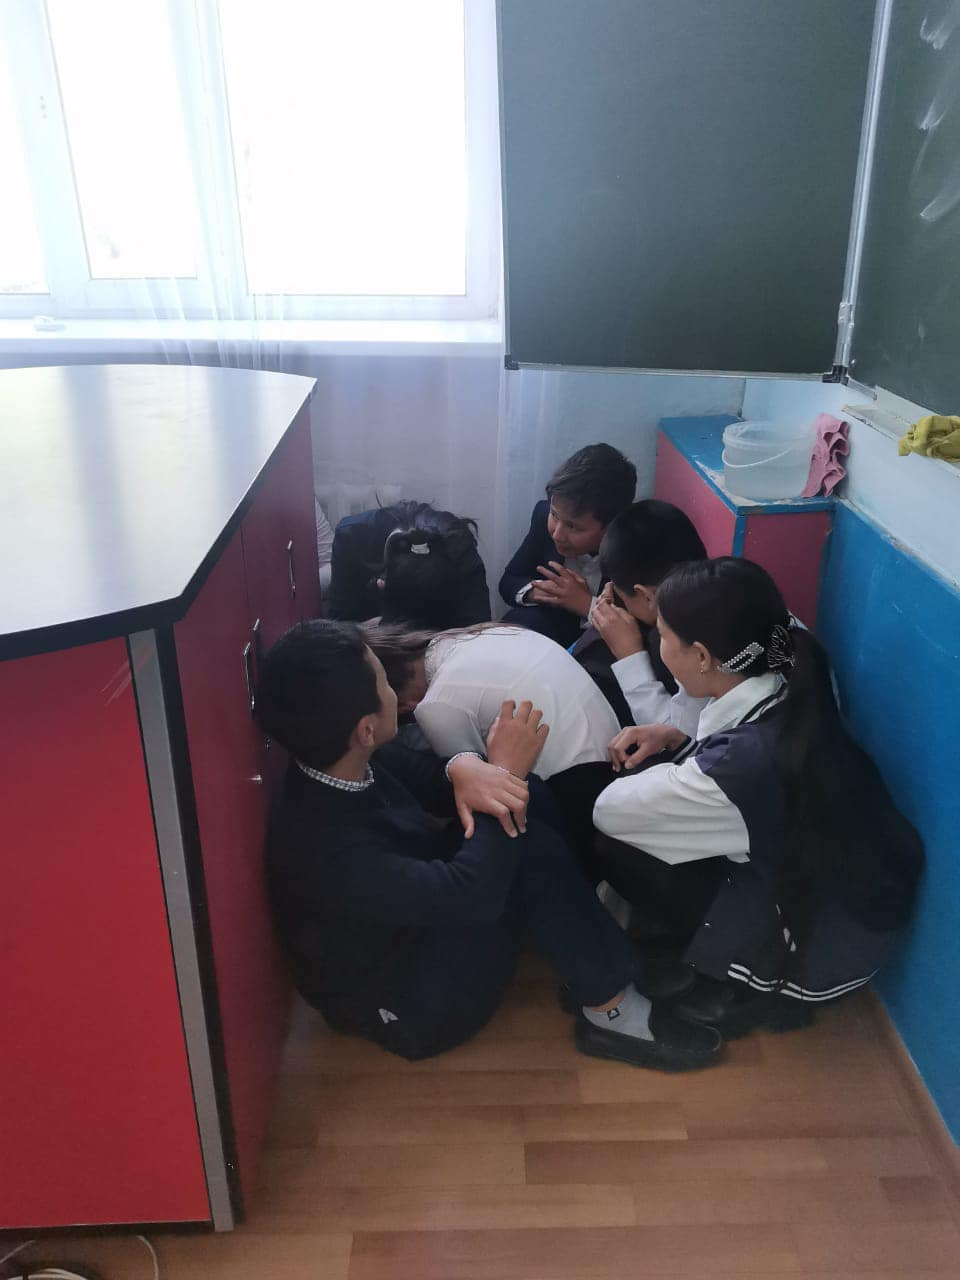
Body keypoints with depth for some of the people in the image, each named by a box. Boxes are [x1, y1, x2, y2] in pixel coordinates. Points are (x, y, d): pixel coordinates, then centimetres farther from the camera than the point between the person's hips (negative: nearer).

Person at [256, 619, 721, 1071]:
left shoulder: (350, 762, -13)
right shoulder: (325, 848, -37)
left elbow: (423, 777, 4)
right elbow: (469, 895, -37)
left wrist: (461, 768, -22)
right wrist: (505, 772, -26)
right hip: (410, 1008, -9)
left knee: (529, 795, -3)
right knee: (528, 853, -26)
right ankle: (611, 1011, -9)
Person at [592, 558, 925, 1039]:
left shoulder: (745, 761, -35)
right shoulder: (785, 695, -11)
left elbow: (609, 812, -20)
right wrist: (677, 739, -7)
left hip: (821, 942, -8)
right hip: (842, 890, 8)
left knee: (619, 848, -7)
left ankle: (752, 989, 9)